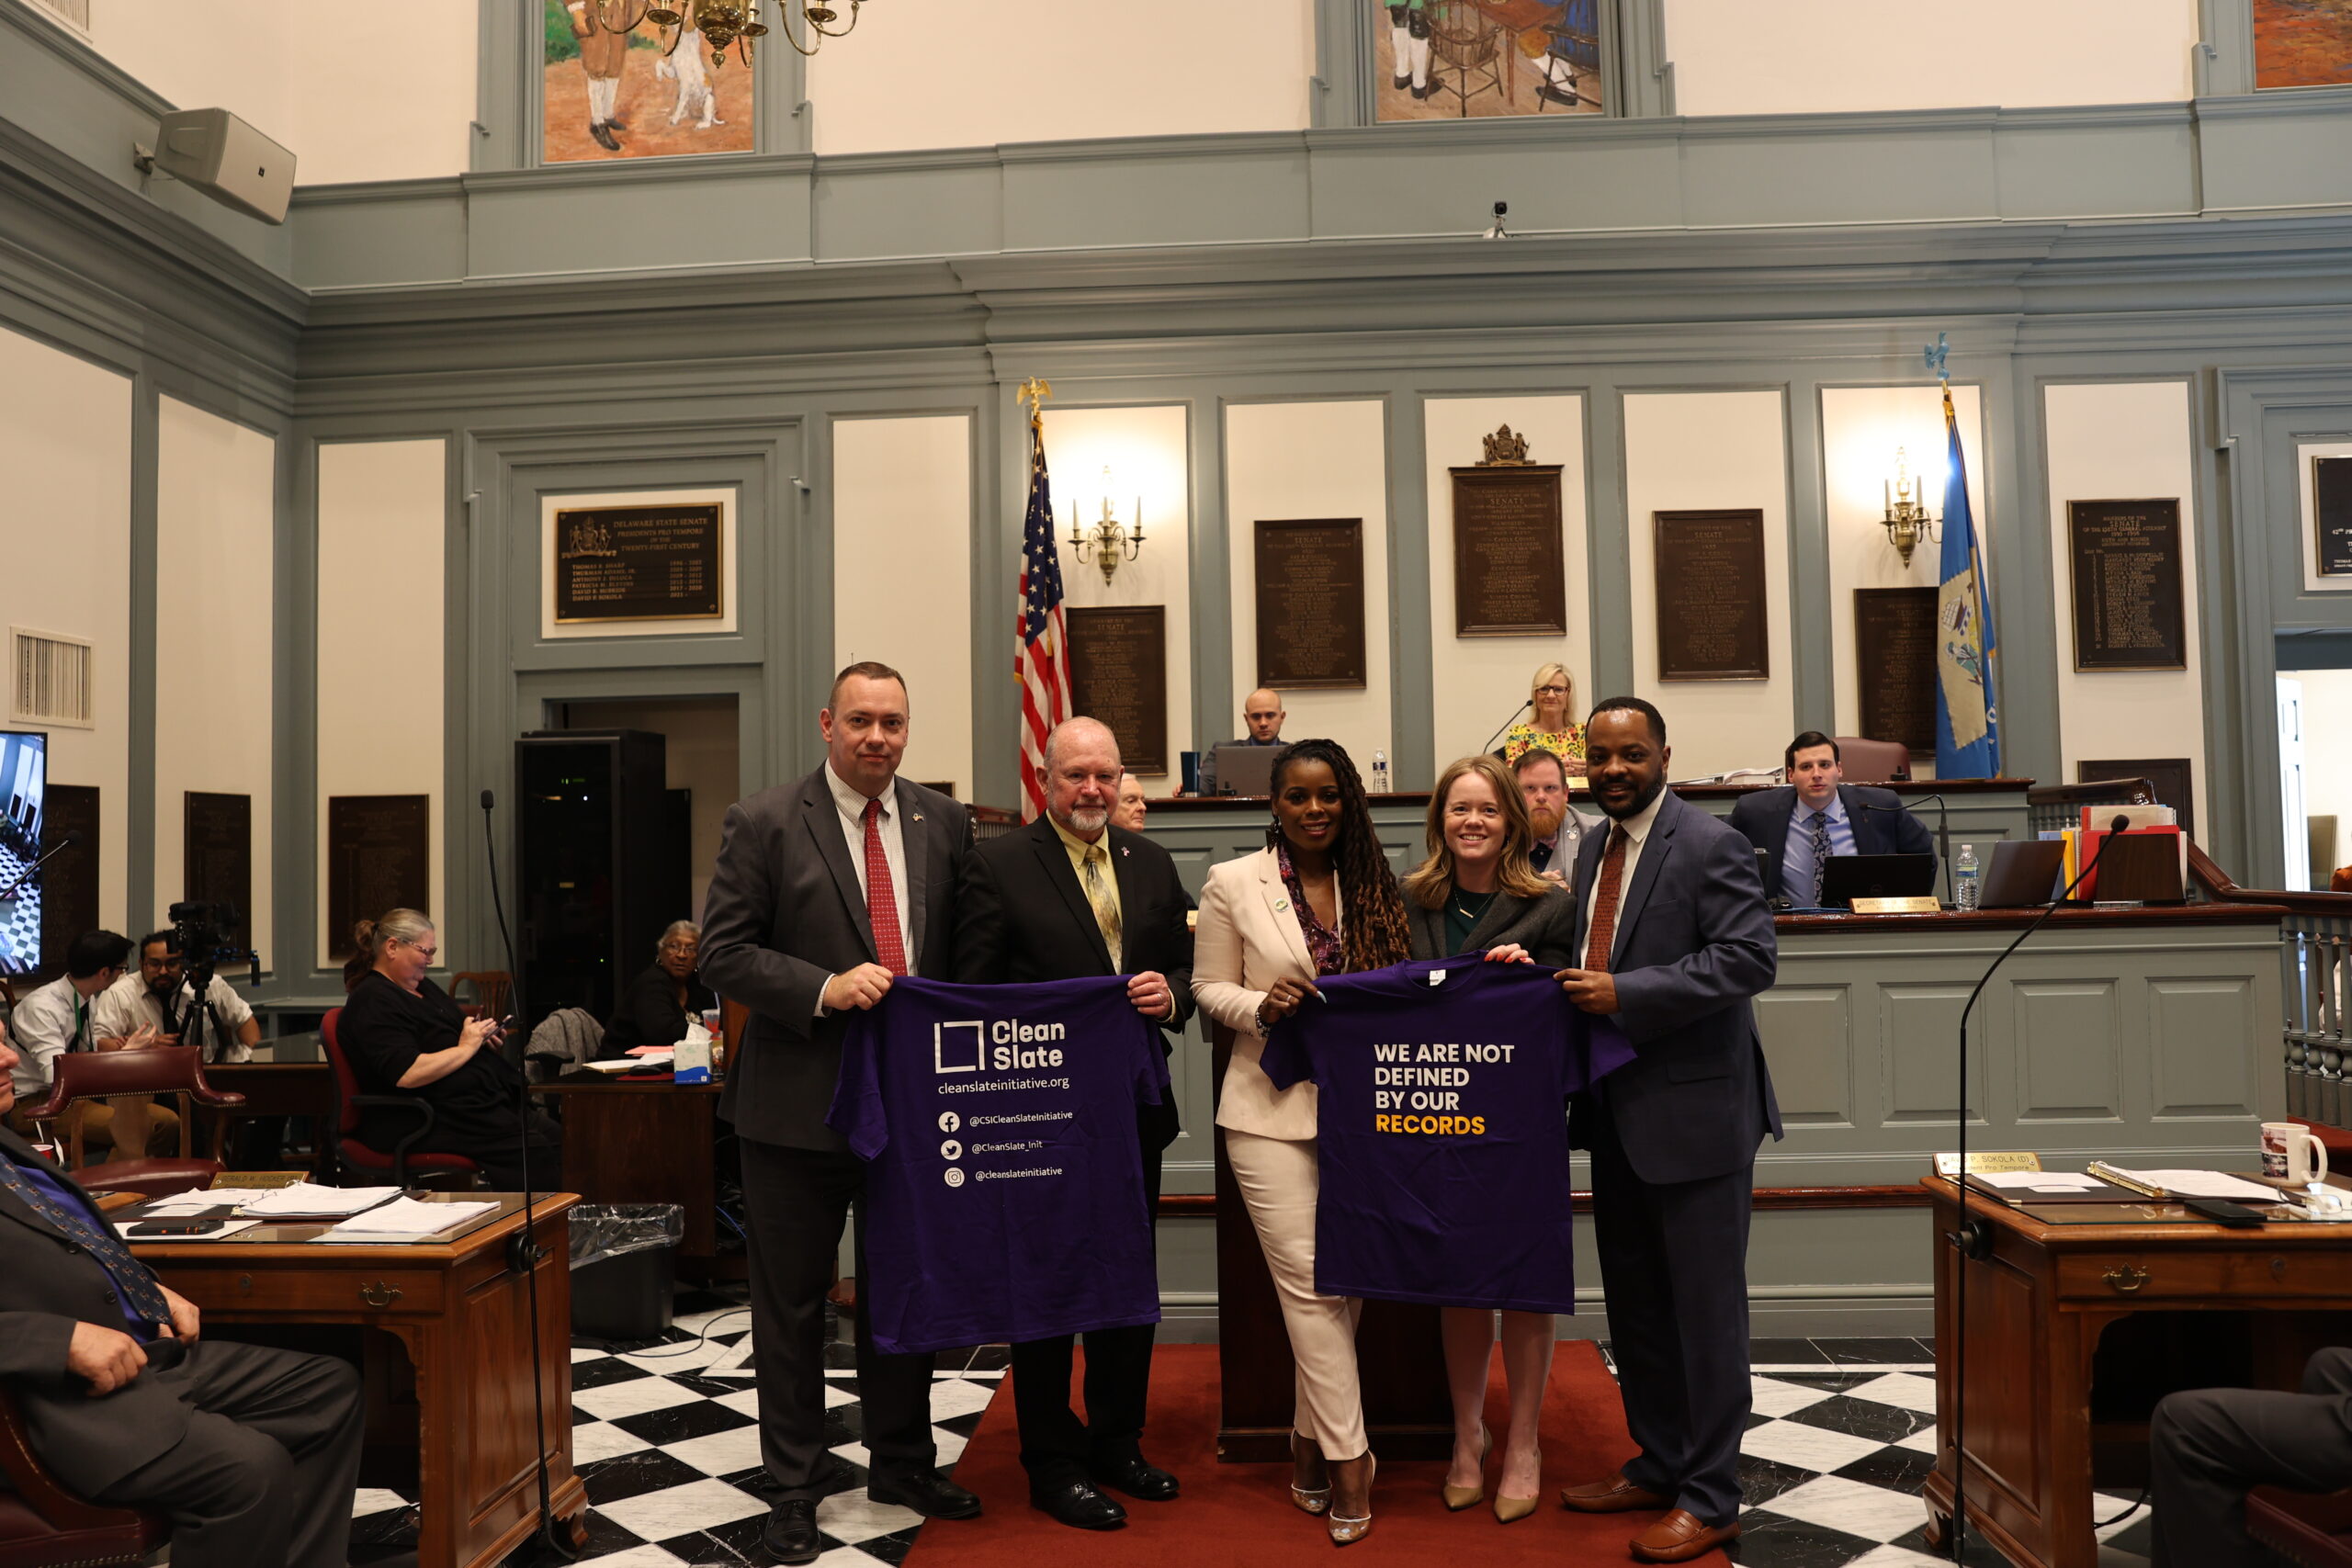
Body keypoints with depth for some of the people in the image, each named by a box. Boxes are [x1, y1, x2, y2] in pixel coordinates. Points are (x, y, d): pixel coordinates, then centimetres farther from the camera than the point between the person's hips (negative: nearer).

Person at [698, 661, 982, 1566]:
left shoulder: (943, 824, 4)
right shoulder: (764, 823, -7)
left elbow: (965, 949, 8)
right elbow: (724, 953, -10)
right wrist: (825, 988, -23)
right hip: (800, 1102, -3)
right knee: (792, 1305, 9)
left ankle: (902, 1462, 36)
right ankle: (796, 1485, 27)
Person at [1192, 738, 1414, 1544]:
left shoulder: (1373, 886, 4)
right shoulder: (1233, 883, -3)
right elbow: (1209, 988, 1)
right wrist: (1262, 1006, -17)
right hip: (1274, 1108, -3)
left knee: (1345, 1281, 8)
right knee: (1308, 1281, -4)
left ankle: (1312, 1441, 25)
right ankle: (1348, 1460, 6)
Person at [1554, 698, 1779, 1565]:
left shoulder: (1710, 844, -12)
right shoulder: (1595, 849, 12)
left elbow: (1750, 957, -21)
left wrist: (1625, 995, -24)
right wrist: (1570, 984, 0)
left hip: (1693, 1110, -8)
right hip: (1618, 1111, 8)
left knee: (1705, 1305, 3)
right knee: (1634, 1301, 17)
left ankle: (1709, 1498, 16)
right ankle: (1658, 1465, 32)